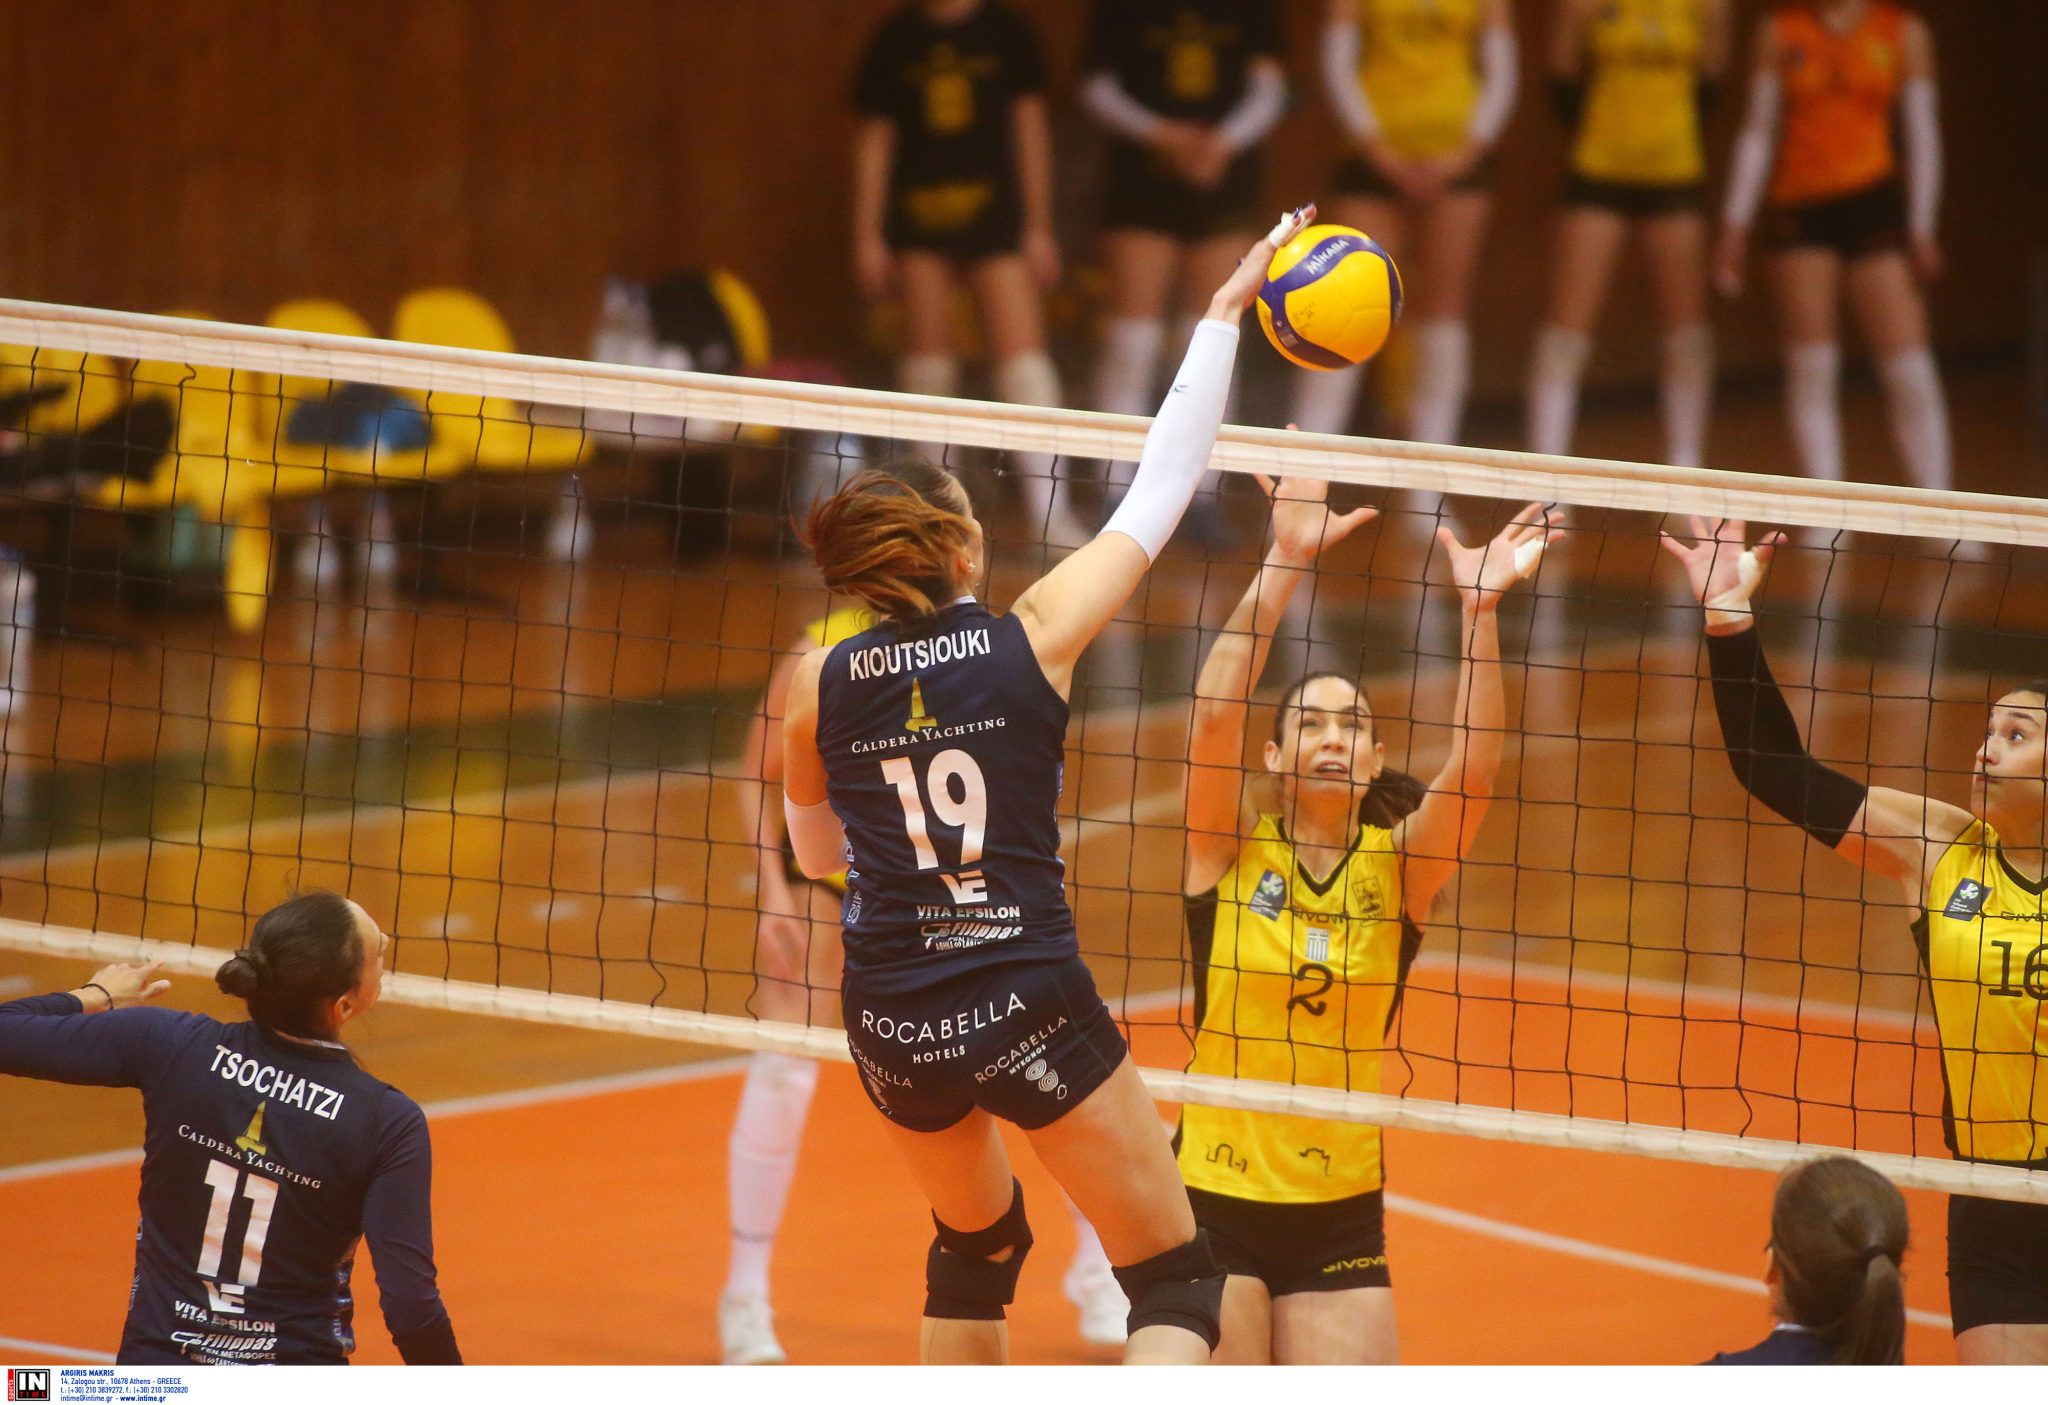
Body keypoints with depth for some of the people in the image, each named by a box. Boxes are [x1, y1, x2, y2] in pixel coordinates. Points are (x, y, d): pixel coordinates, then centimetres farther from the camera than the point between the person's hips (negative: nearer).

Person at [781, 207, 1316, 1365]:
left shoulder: (820, 685, 1)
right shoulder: (1033, 637, -7)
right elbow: (1163, 489, 0)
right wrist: (1226, 310, 8)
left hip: (892, 1023, 4)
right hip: (1031, 1009, -4)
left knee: (977, 1237, 31)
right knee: (1179, 1280, 3)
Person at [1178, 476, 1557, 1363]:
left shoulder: (1396, 865, 2)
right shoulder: (1233, 849, -3)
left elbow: (1473, 765, -15)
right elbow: (1215, 714, -17)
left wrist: (1479, 609, -26)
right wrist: (1286, 563, -26)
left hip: (1340, 1218, 2)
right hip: (1215, 1198, -2)